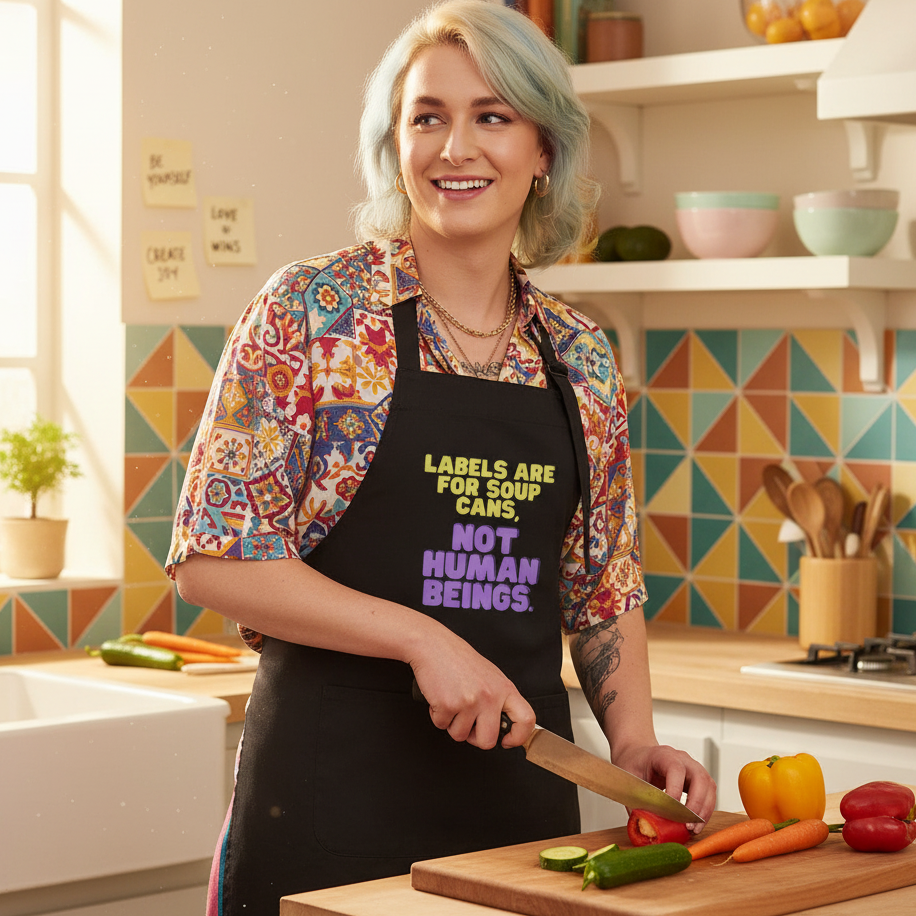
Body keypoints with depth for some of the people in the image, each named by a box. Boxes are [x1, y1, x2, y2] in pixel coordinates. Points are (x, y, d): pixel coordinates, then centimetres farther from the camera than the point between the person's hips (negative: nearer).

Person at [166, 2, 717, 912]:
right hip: (334, 791, -4)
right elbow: (213, 557, -10)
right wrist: (421, 637, -17)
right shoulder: (309, 310, -6)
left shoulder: (580, 355, 8)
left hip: (521, 783, 4)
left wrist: (633, 738, -1)